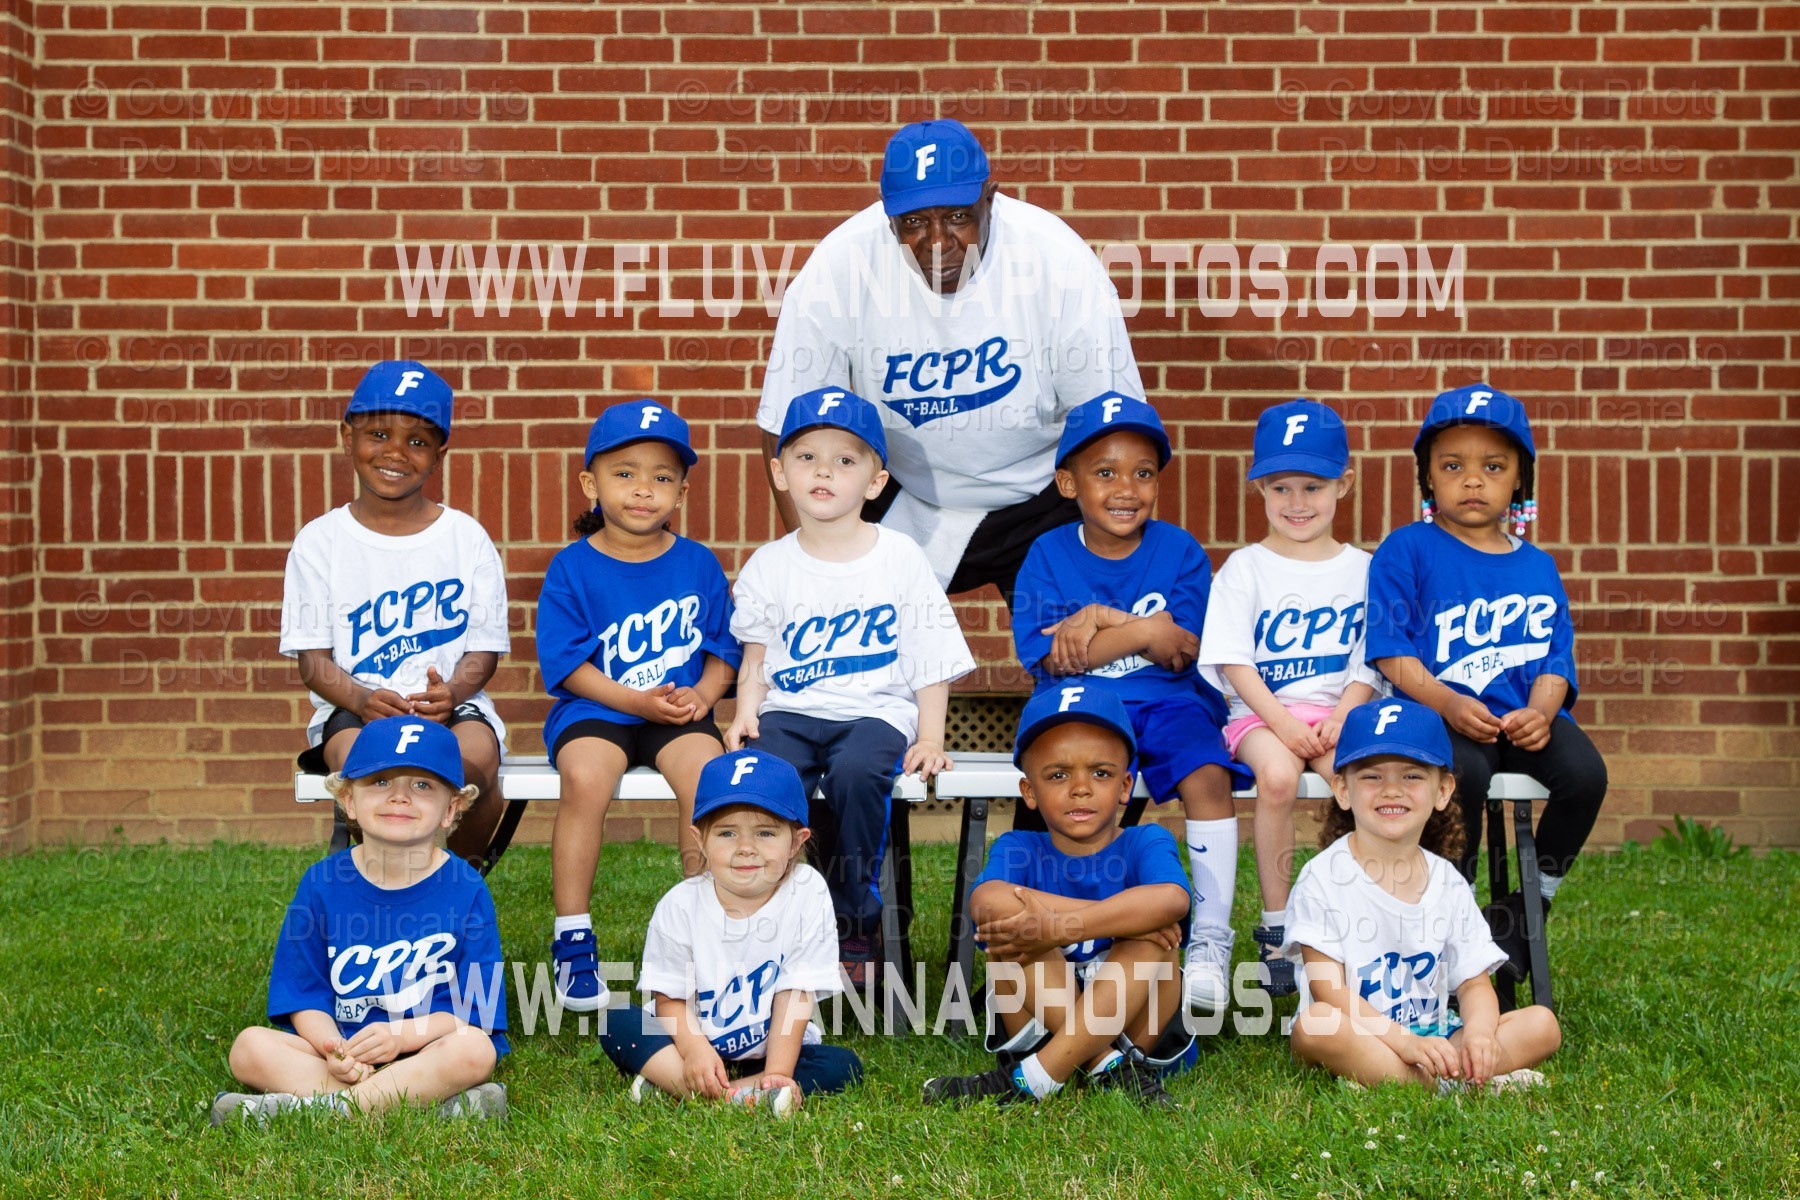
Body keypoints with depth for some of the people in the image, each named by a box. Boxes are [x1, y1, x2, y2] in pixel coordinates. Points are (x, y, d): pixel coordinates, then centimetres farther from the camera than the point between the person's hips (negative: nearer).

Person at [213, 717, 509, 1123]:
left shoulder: (466, 890, -3)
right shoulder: (322, 884, 3)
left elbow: (475, 1011, -6)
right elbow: (304, 997, 3)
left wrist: (402, 1035, -22)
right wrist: (330, 1045, -19)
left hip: (425, 1053, -2)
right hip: (342, 1049, 3)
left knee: (474, 1050, -33)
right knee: (250, 1047, -21)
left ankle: (306, 1106, -32)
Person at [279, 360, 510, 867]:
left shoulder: (466, 537, 8)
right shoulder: (320, 542, 7)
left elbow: (485, 648, 6)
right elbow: (312, 657, 2)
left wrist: (452, 691, -17)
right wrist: (361, 698, -19)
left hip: (450, 704, 1)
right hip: (352, 706, -1)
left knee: (475, 759, -33)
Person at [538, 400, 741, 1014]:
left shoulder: (698, 564, 9)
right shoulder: (572, 568, 1)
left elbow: (723, 647, 12)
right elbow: (567, 662, -4)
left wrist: (701, 695, -9)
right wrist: (637, 701, -16)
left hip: (680, 714, 2)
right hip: (594, 710, -1)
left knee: (705, 772, -31)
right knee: (585, 777, -33)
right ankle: (572, 939, -21)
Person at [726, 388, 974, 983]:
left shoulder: (900, 558, 3)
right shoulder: (768, 566, 9)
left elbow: (931, 658, 5)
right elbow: (756, 659, 15)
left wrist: (930, 738, -6)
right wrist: (746, 711, -5)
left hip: (875, 710, -2)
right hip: (789, 712, 2)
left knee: (857, 772, -35)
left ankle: (853, 922, -14)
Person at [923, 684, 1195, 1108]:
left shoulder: (1146, 843, 0)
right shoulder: (1019, 849, 3)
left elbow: (1172, 899, -28)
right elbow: (984, 901, -25)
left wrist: (1061, 928, -37)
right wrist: (1119, 917, -27)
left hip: (1135, 1025, 0)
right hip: (1039, 1023, 1)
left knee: (1154, 935, -26)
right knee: (1006, 915, -20)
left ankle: (1034, 1077, -30)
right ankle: (1109, 1067, -26)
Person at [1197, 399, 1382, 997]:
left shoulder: (1360, 570, 12)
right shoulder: (1245, 568, 7)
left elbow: (1369, 664, 8)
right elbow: (1233, 661, -1)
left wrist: (1342, 716, -11)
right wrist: (1282, 722, -14)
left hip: (1337, 712, 1)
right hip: (1259, 712, -1)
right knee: (1278, 776, -34)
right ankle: (1276, 925, -18)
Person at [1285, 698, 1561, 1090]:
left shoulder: (1449, 884, 8)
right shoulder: (1324, 878, -7)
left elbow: (1474, 982, 7)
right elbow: (1329, 990, -14)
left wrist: (1479, 1032, -17)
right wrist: (1405, 1042, -26)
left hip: (1433, 1037, 5)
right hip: (1357, 1041, -5)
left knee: (1542, 1024, -11)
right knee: (1316, 1024, -36)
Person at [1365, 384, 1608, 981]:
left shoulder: (1536, 566, 18)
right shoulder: (1406, 550, 5)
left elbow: (1555, 655, 10)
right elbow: (1392, 651, -3)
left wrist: (1540, 712, -12)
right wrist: (1447, 704, -19)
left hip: (1526, 715, 4)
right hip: (1440, 713, -4)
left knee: (1585, 772, -24)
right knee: (1465, 773, -35)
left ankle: (1526, 908, 0)